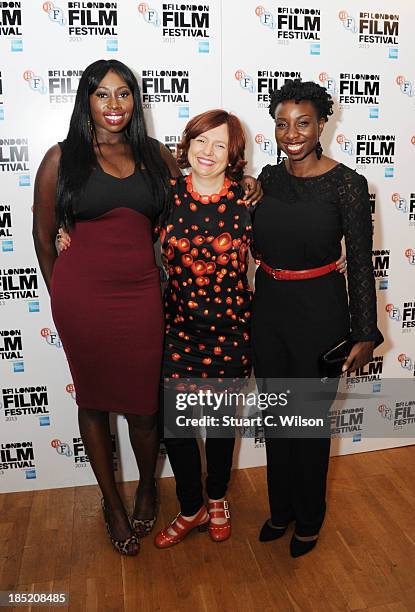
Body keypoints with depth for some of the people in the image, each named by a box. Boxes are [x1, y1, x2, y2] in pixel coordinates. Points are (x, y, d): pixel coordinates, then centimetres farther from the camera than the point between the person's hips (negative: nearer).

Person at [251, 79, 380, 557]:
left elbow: (360, 262, -9)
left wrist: (365, 334, -8)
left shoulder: (347, 183, -11)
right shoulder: (268, 178, 3)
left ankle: (309, 519, 37)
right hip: (268, 306, 5)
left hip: (319, 311, -5)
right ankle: (281, 509, 40)